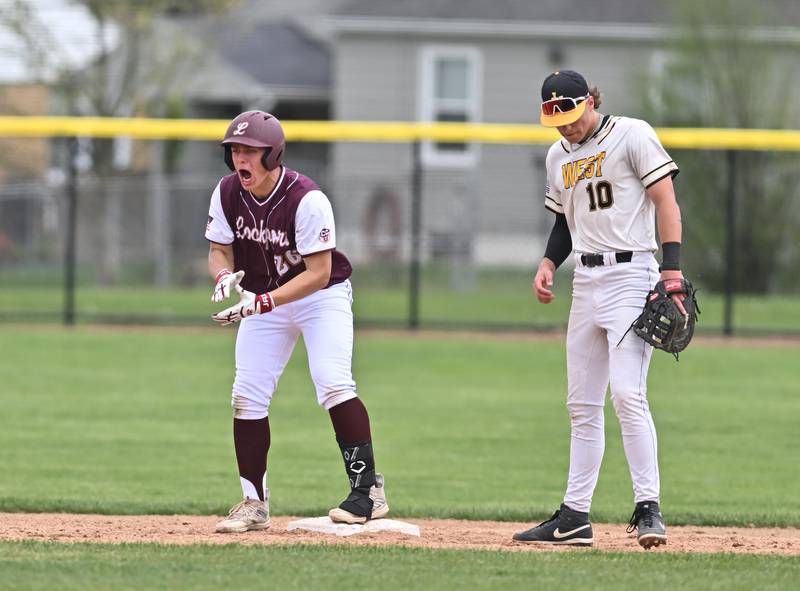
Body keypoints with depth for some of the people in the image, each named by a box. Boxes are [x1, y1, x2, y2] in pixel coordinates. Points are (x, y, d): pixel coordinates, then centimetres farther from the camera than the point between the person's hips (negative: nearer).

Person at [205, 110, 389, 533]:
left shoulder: (307, 199, -27)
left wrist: (263, 302, -37)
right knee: (247, 397, -2)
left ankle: (368, 490, -15)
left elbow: (319, 273, -27)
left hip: (323, 296, -5)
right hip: (262, 300, 5)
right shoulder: (227, 193, -10)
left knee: (333, 384, -22)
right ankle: (255, 503, 7)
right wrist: (224, 275, -28)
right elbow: (219, 250, -3)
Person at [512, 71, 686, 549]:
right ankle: (575, 516, 12)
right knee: (582, 404, 8)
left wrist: (673, 266, -19)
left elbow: (666, 201, -10)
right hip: (586, 282, 8)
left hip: (631, 276, -8)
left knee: (628, 394, -18)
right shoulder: (559, 156, 15)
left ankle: (649, 508, -18)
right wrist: (548, 264, 7)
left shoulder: (632, 135, -6)